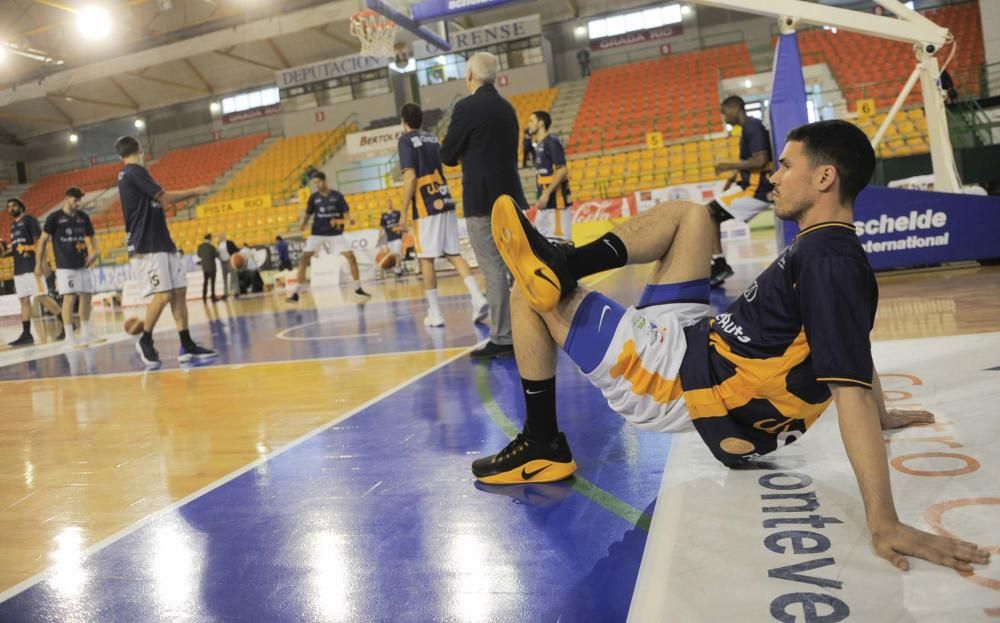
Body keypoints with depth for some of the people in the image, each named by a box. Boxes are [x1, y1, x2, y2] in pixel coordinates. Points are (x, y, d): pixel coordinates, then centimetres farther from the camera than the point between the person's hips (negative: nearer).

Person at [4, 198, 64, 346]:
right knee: (24, 300, 5)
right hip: (19, 269, 8)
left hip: (31, 267, -8)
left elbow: (38, 242, -11)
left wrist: (39, 263, -20)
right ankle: (26, 334, 7)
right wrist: (6, 252, 6)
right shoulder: (13, 225, 19)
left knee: (42, 297, -11)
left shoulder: (29, 220, -4)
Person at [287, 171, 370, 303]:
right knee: (304, 259, -12)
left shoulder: (337, 196, -2)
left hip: (336, 234, -1)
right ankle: (296, 293, -7)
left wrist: (350, 219, -22)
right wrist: (303, 224, -10)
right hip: (317, 234, 1)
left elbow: (346, 212, -1)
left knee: (351, 257, -10)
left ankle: (358, 288, 8)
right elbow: (308, 214, 9)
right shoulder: (314, 197, 2)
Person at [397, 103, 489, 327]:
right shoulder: (432, 138, 17)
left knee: (426, 258, 1)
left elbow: (410, 177, -13)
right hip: (445, 202, 6)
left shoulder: (406, 140, -3)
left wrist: (404, 213, -10)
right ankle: (478, 297, -10)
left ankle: (435, 313, 3)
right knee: (454, 254, 6)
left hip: (426, 207, -6)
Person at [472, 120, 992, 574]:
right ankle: (561, 267, -6)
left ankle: (541, 444, 9)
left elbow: (850, 389, -31)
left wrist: (884, 523, -34)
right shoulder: (828, 247, 8)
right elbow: (854, 349, 22)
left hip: (675, 381, -10)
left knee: (528, 295, -7)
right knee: (685, 215, 16)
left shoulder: (828, 261, -22)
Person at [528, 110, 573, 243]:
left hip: (556, 200, -10)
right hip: (545, 202, 10)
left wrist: (547, 193, -23)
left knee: (560, 240, -8)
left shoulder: (551, 142, -11)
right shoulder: (539, 145, 16)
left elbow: (562, 171, -18)